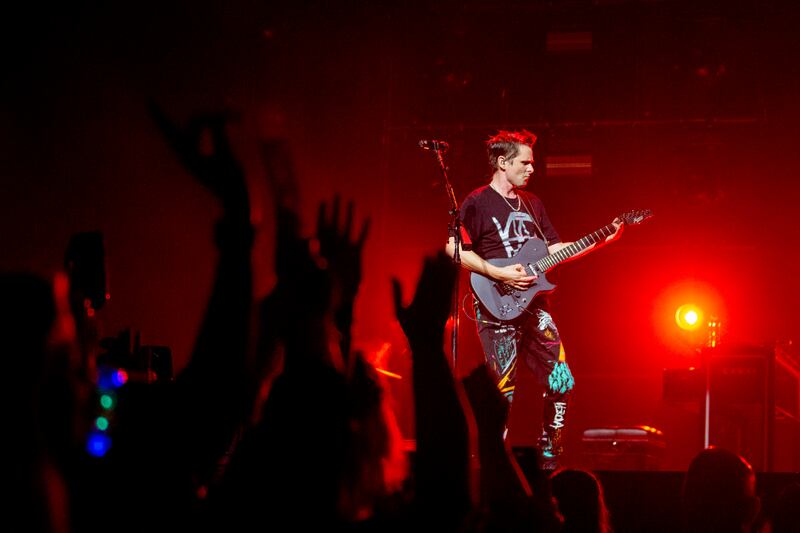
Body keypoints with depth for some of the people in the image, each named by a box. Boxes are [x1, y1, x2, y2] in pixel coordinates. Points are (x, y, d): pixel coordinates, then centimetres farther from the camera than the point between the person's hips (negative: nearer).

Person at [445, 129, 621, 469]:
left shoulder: (531, 204, 18)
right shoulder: (477, 203, -5)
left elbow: (554, 249, 20)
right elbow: (454, 248, -13)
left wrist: (602, 240, 10)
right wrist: (499, 274, -19)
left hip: (533, 304, 7)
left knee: (561, 382, 2)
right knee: (505, 391, -9)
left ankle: (549, 460, 16)